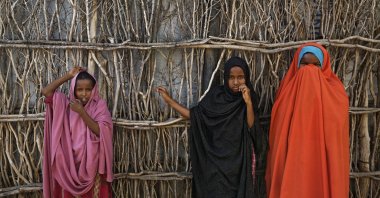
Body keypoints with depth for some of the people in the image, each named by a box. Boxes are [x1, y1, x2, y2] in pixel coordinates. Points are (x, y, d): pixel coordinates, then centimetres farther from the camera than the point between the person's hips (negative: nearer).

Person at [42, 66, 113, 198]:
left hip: (92, 162, -2)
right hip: (70, 162, 2)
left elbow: (102, 132, -17)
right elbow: (46, 92, -10)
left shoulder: (99, 105, -7)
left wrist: (81, 112, -20)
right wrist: (68, 76, -10)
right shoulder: (67, 103, 0)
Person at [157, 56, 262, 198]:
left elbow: (251, 127, -13)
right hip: (216, 156, 0)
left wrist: (248, 102, -24)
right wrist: (169, 101, -5)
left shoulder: (249, 97, -4)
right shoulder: (216, 95, -4)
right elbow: (195, 115, -2)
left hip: (240, 157, 0)